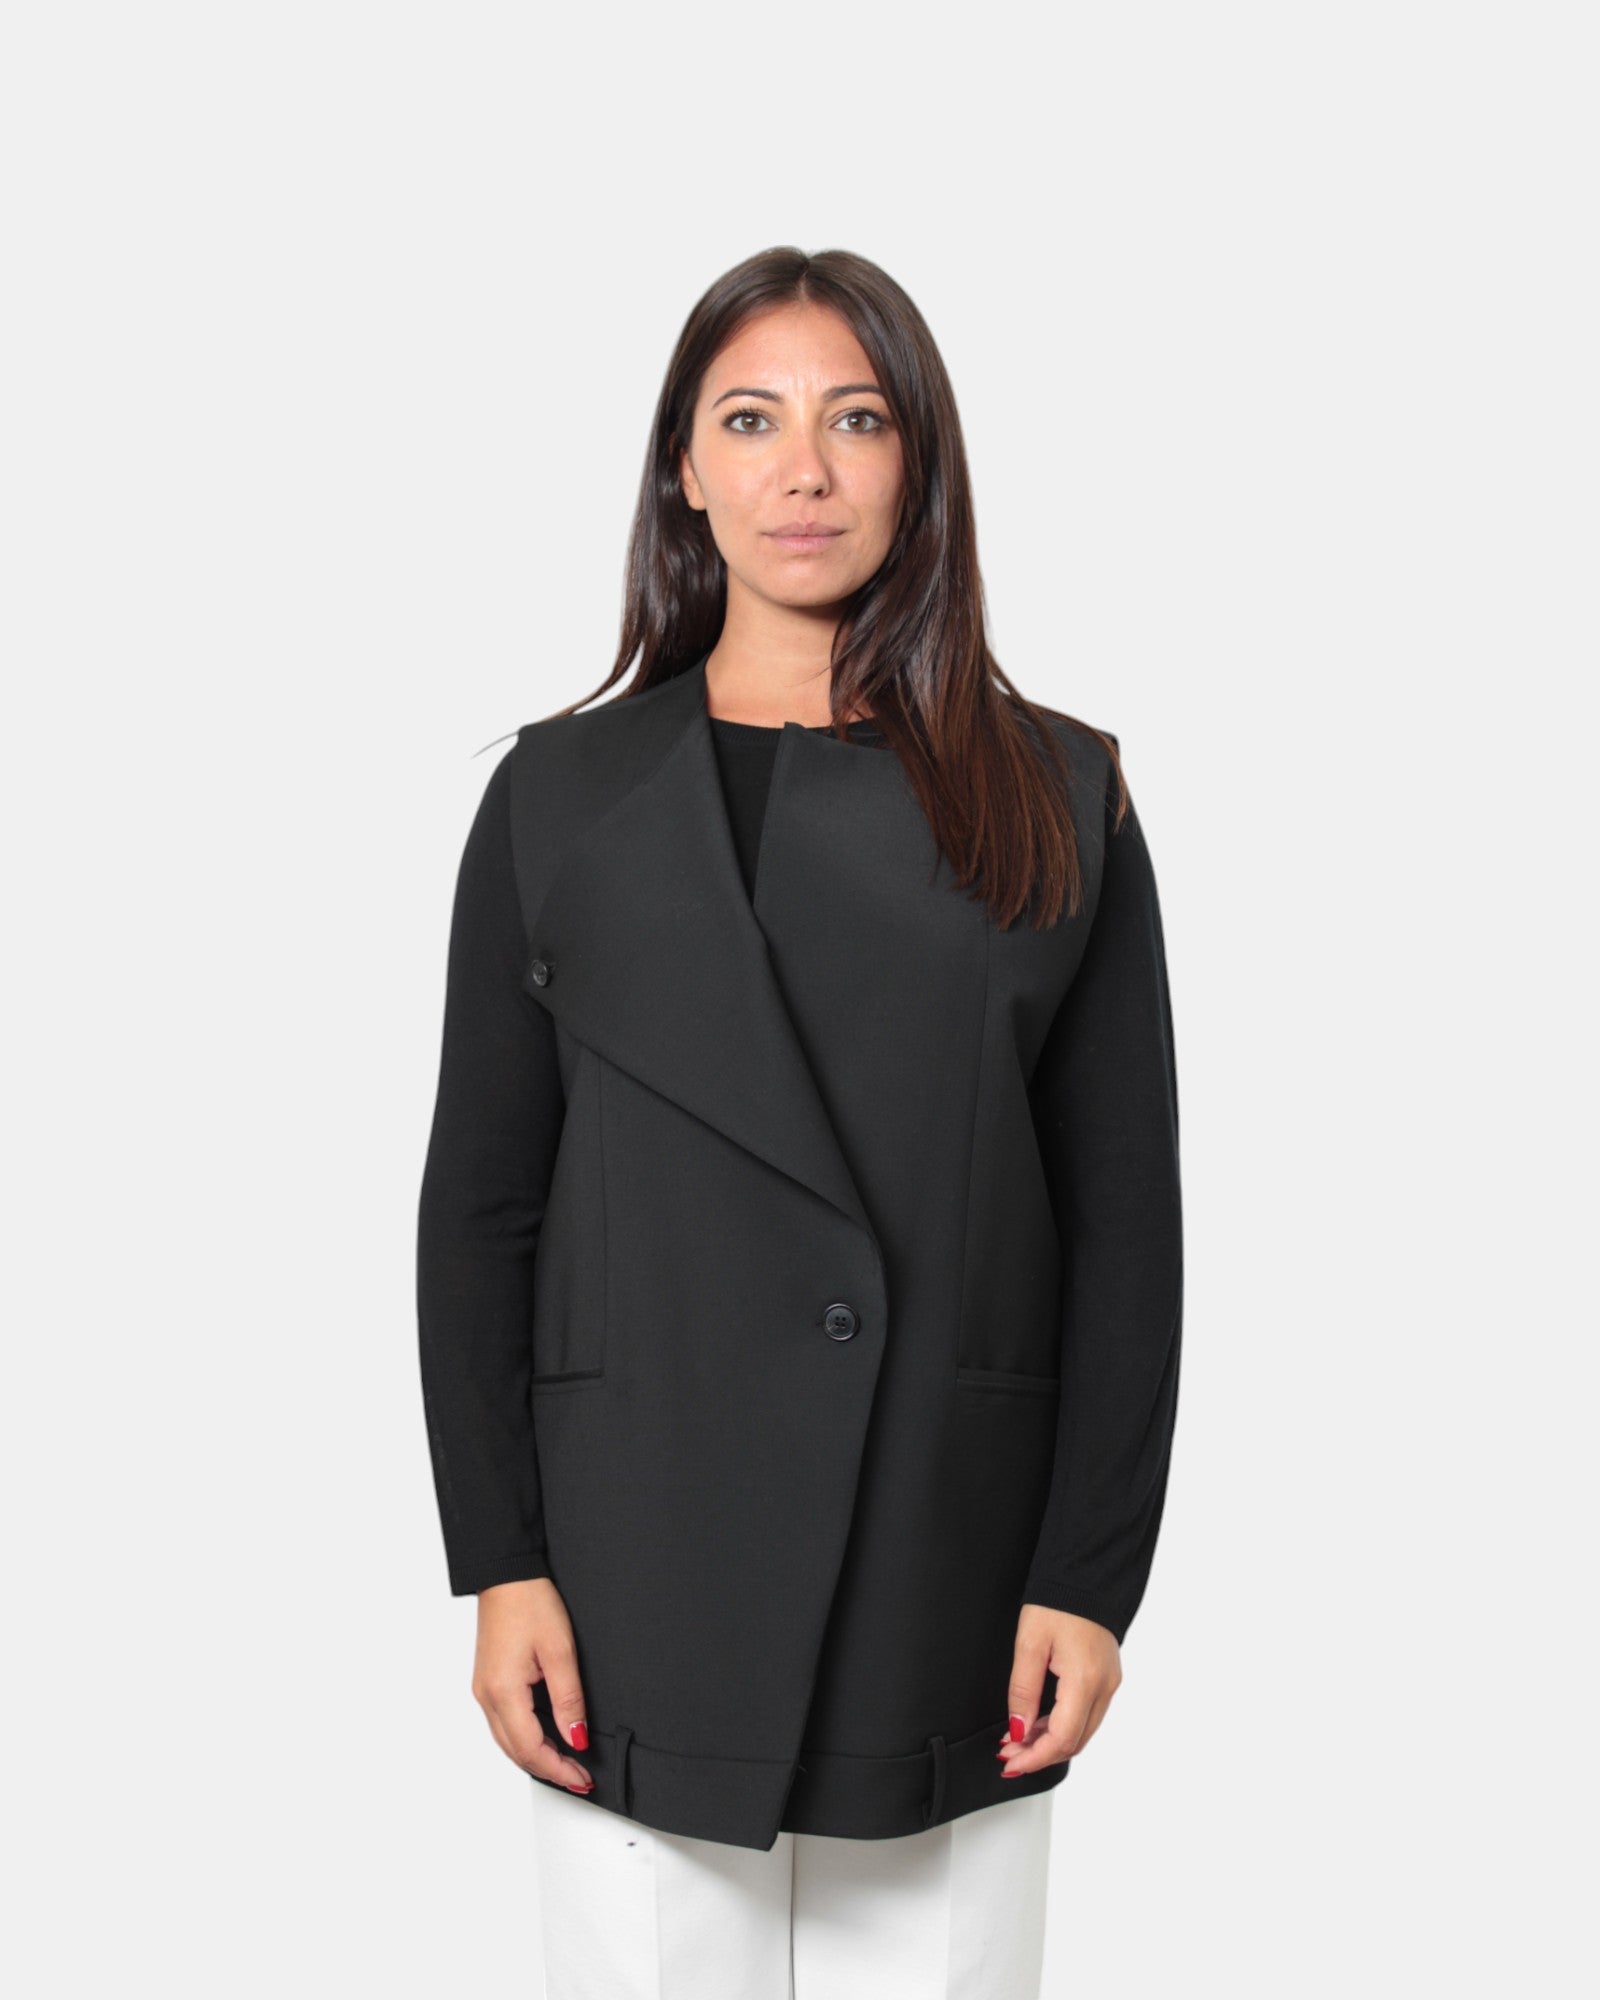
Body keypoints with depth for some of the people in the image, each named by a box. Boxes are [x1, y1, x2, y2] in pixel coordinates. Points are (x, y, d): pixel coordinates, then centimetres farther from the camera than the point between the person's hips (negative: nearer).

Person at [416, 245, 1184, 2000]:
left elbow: (1126, 1214, 3)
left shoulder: (1059, 798, 4)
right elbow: (477, 1206, 4)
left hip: (952, 1576, 0)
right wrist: (499, 1566, -3)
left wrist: (1091, 1577, -3)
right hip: (644, 1572, 0)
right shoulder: (561, 793, 5)